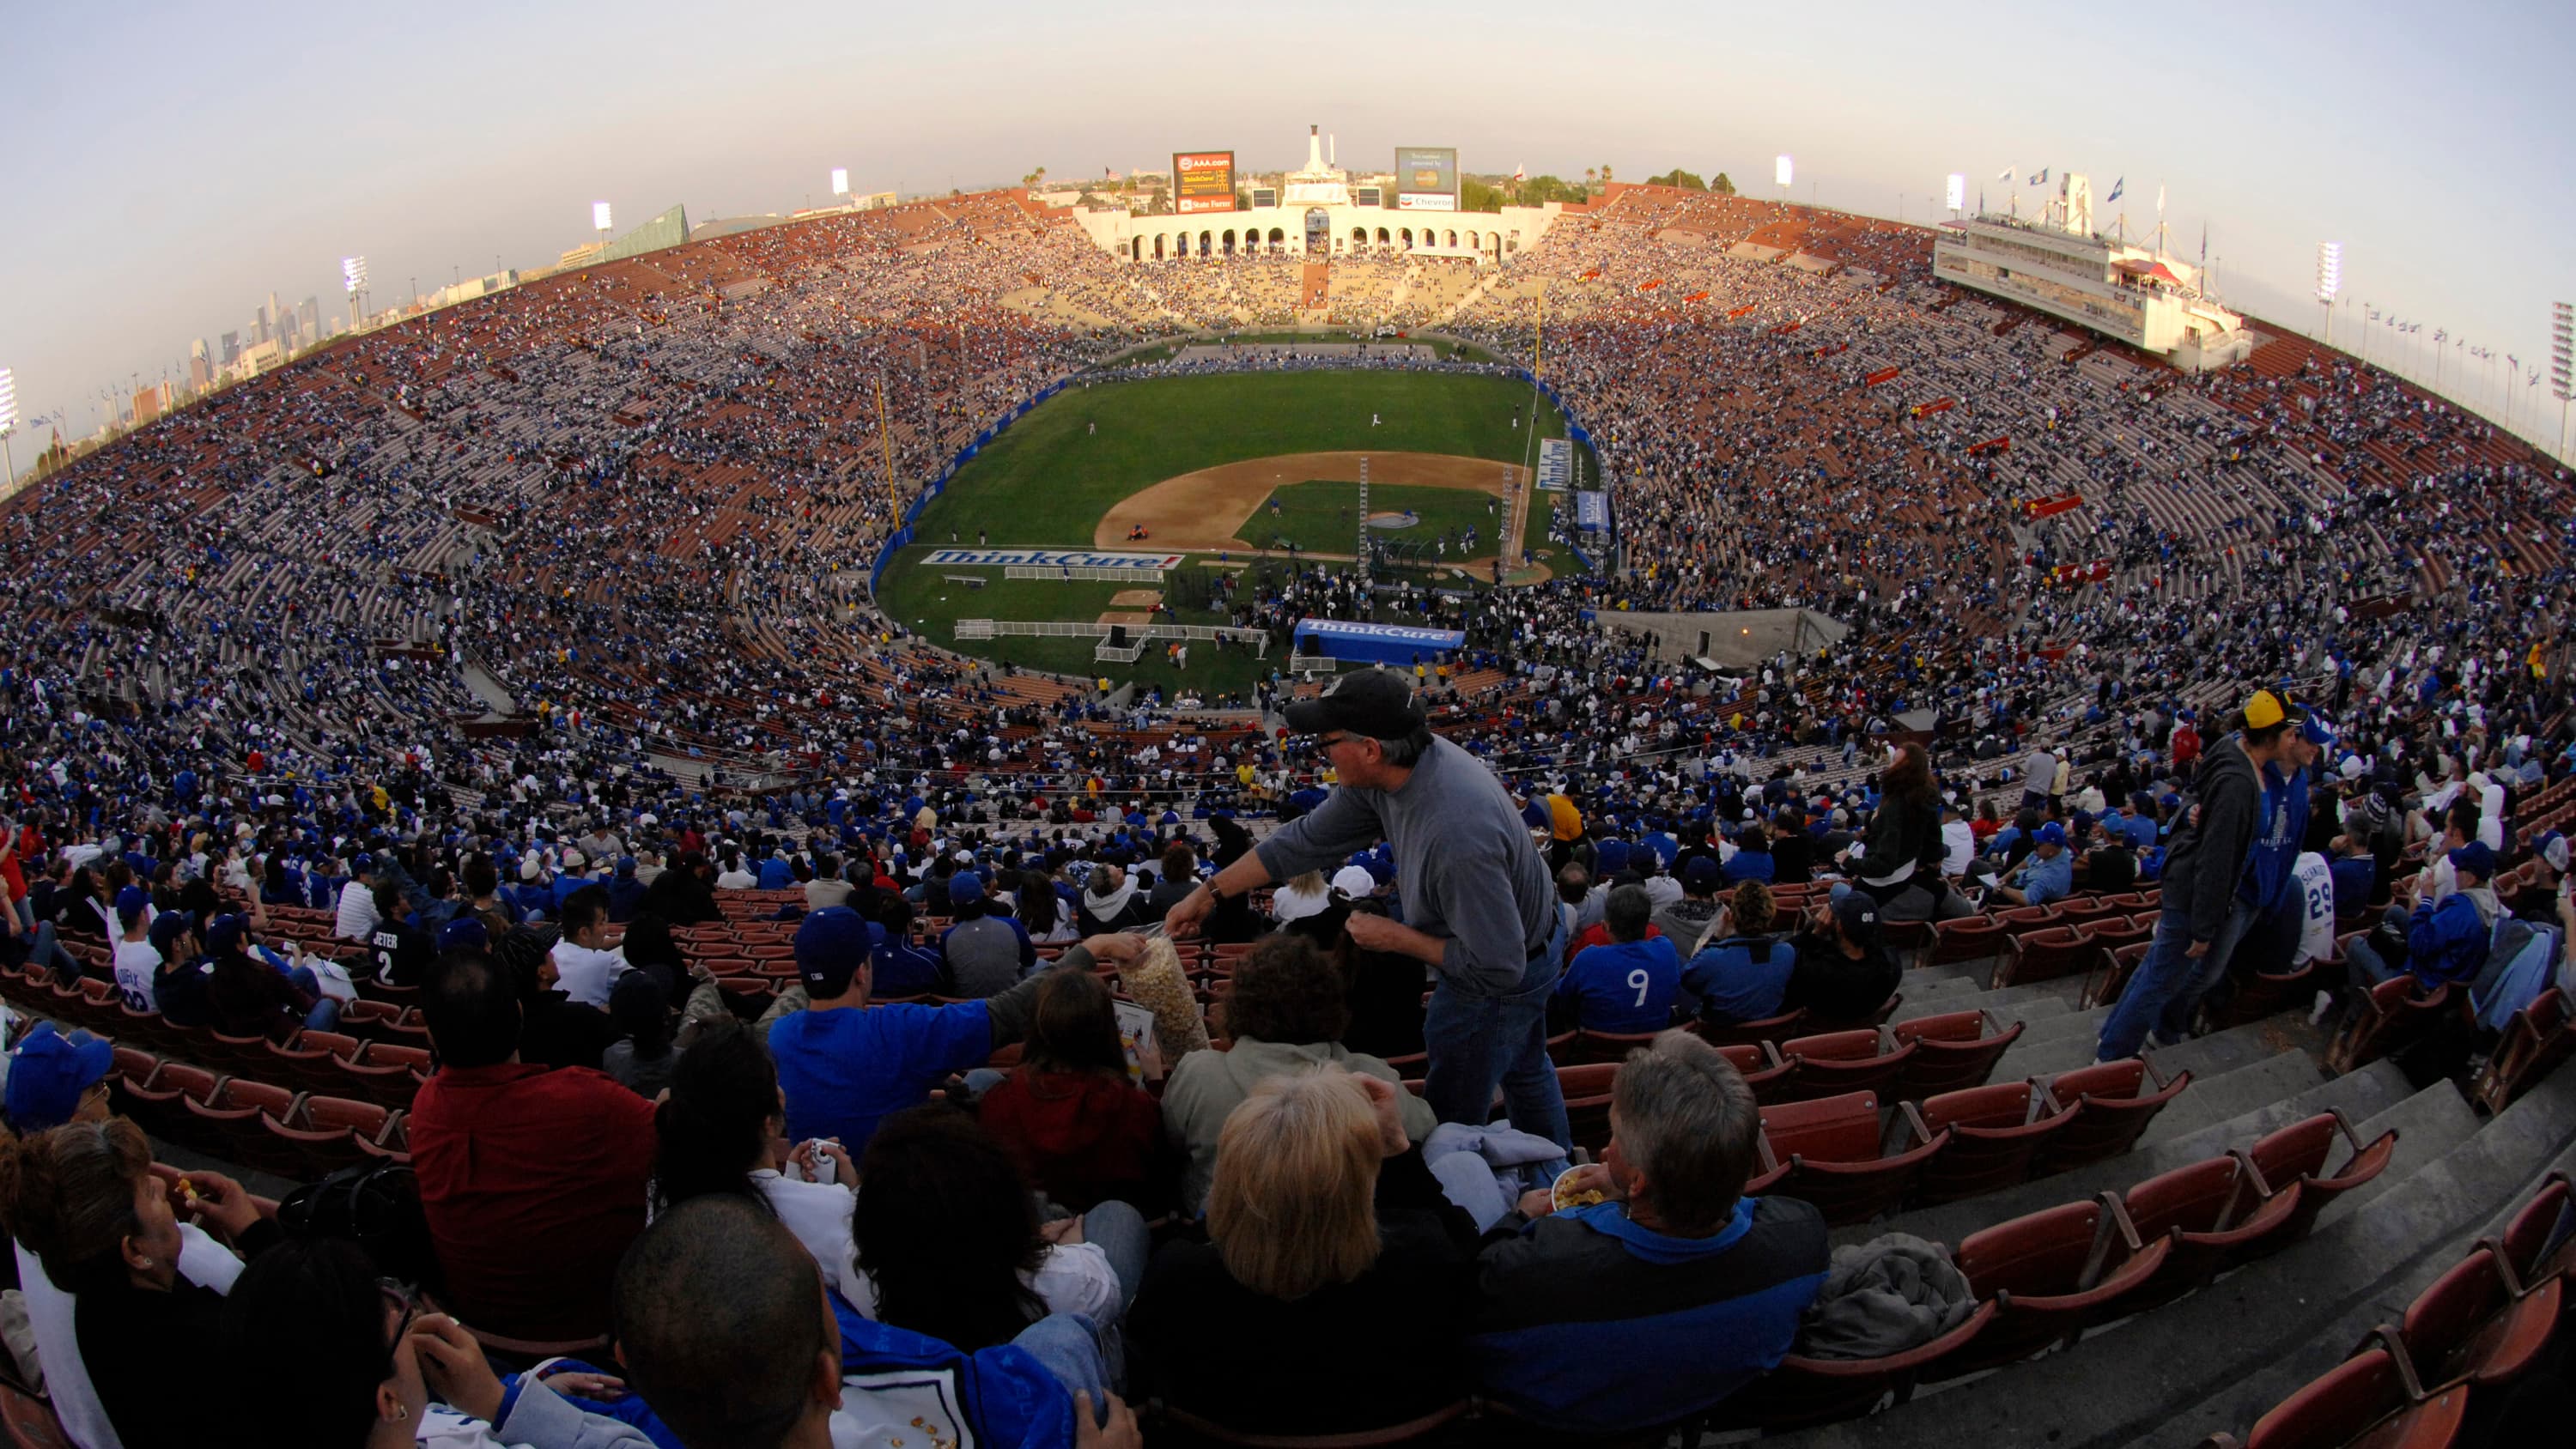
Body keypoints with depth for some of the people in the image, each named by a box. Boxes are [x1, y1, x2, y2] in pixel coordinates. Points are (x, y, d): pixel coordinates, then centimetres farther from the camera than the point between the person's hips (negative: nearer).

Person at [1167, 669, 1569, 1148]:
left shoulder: (1457, 835, -44)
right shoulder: (1392, 768, -18)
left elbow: (1497, 965, -36)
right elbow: (1308, 839, -5)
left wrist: (1396, 938, -25)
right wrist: (1208, 893, -2)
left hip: (1498, 983, -10)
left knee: (1451, 1118, 11)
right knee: (1524, 1068, 33)